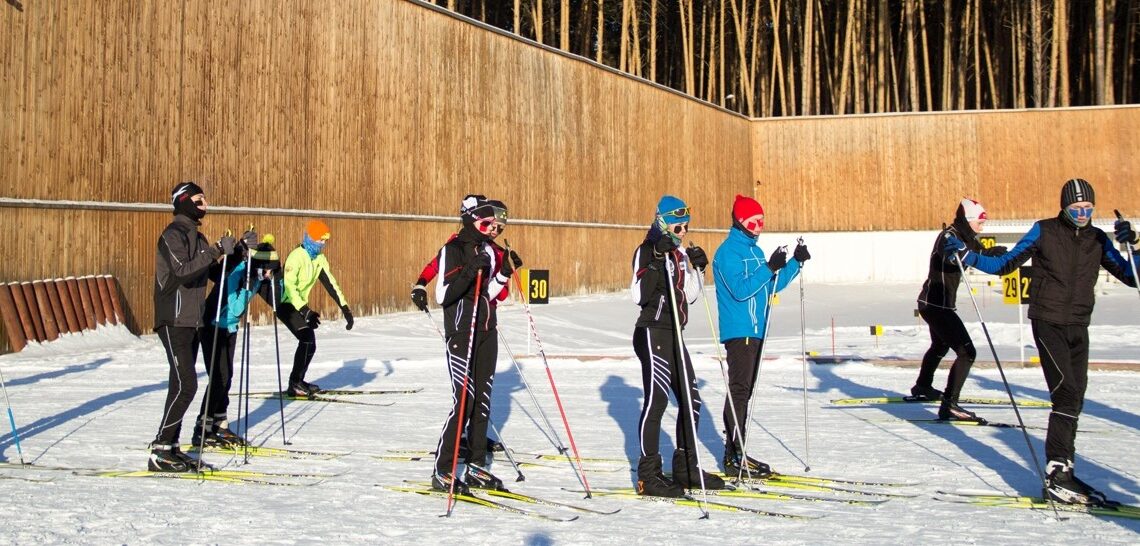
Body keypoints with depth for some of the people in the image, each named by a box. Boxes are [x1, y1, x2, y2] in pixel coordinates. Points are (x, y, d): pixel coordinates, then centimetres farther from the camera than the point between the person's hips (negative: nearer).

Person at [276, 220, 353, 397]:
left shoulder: (319, 259, 4)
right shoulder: (297, 256, -21)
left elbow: (330, 283, 5)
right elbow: (289, 286, -28)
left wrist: (345, 308, -1)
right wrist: (305, 311, -35)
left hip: (300, 305, 9)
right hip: (286, 304, -8)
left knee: (309, 343, 7)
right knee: (308, 339, -19)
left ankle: (297, 383, 20)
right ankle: (295, 385, -13)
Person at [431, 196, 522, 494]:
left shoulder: (489, 249, 12)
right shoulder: (453, 249, -10)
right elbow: (442, 296, -17)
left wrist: (505, 272, 2)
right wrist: (471, 271, -25)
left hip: (487, 332, 8)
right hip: (461, 332, -7)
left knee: (483, 398, 8)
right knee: (464, 399, -11)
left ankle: (476, 466, 15)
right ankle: (443, 471, -3)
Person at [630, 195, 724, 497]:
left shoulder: (679, 253, 16)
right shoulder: (647, 251, -8)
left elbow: (688, 296, 18)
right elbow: (639, 294, -20)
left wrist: (697, 268, 5)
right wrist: (657, 260, -26)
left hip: (673, 334, 9)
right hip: (652, 332, -9)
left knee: (690, 400, 11)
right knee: (656, 399, -11)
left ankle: (686, 468, 22)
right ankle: (648, 476, -7)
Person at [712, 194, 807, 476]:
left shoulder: (755, 250, 18)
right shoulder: (729, 251, -11)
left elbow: (772, 286, 18)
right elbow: (741, 290, -21)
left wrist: (796, 263, 8)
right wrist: (769, 268, -26)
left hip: (755, 331, 10)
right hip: (739, 331, -10)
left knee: (744, 391, 12)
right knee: (739, 390, -11)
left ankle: (735, 452, 18)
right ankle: (734, 456, -10)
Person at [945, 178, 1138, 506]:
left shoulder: (1098, 240, 7)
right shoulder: (1044, 232, -2)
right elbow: (1005, 264, 1)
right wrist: (967, 257, -10)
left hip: (1078, 327, 5)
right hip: (1048, 322, -5)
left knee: (1073, 398, 6)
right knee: (1067, 392, -18)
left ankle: (1060, 470, 16)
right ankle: (1058, 472, -21)